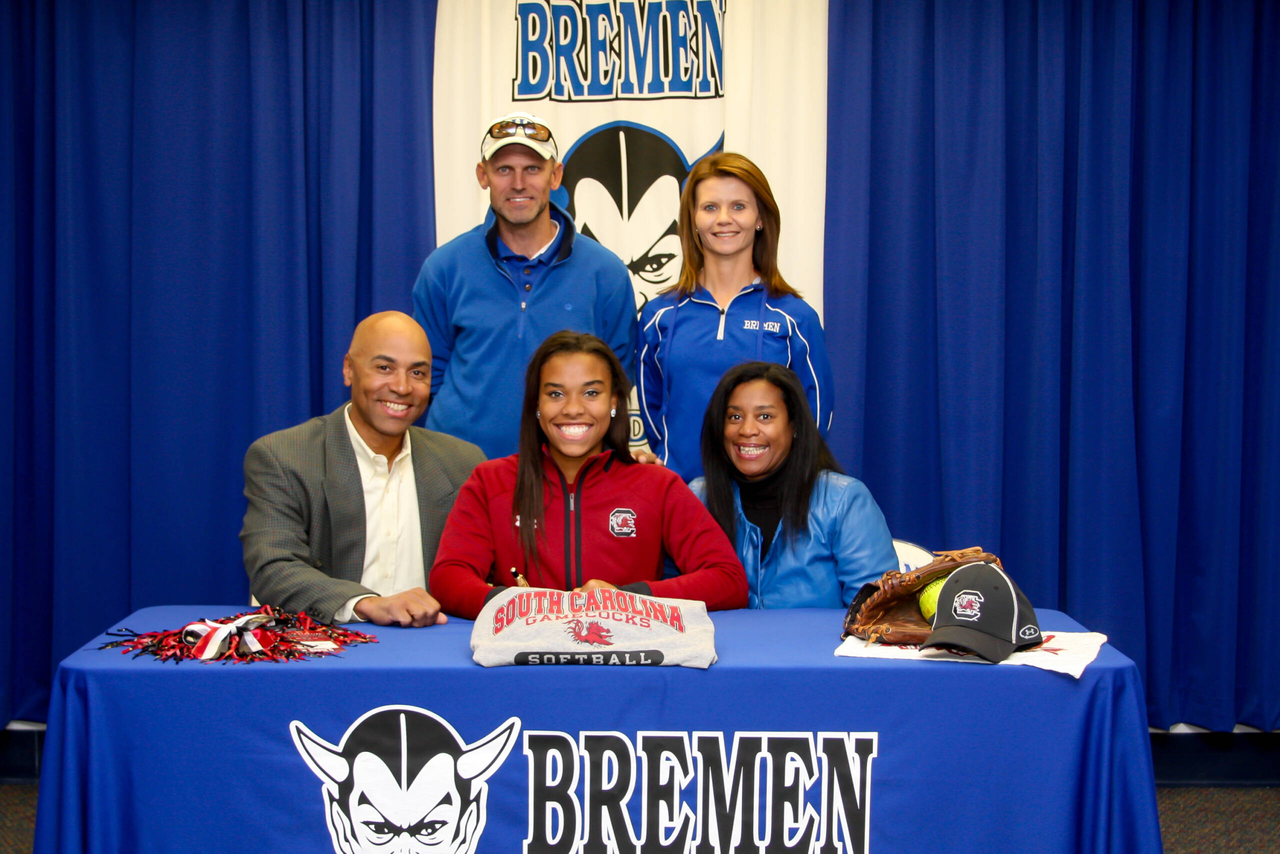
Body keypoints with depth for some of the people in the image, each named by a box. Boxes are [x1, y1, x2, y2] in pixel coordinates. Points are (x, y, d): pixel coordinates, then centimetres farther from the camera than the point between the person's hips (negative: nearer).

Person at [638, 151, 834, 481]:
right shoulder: (659, 315, 6)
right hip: (680, 489, 1)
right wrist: (677, 459, 2)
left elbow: (814, 417, 3)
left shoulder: (796, 318, 1)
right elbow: (651, 410, 12)